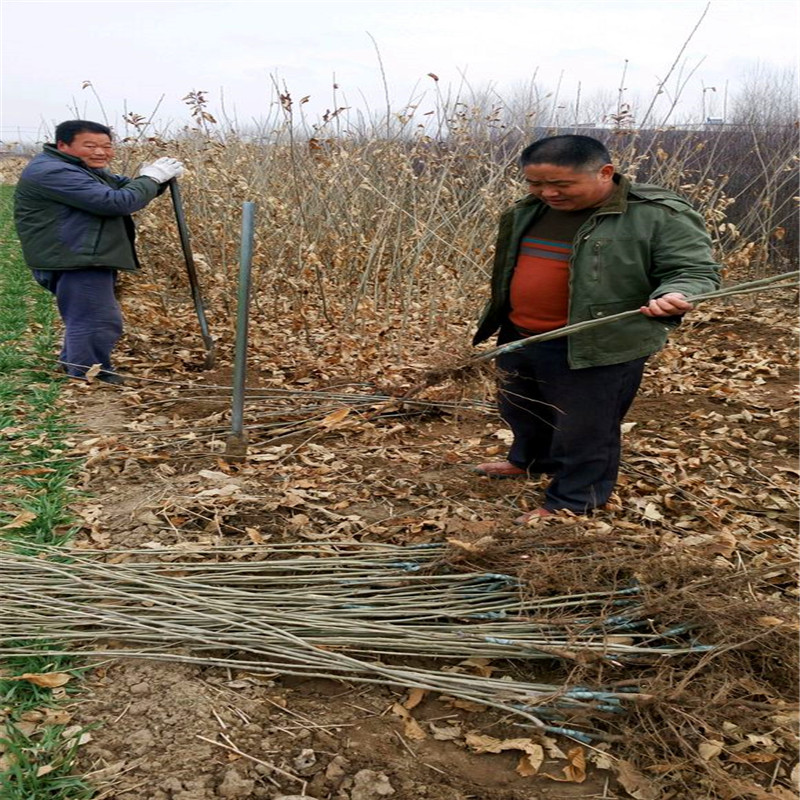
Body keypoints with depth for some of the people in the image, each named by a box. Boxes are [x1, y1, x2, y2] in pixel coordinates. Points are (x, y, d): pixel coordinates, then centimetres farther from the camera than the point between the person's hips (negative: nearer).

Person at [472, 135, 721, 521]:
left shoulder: (660, 215, -16)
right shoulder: (529, 211, 5)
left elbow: (693, 270, -14)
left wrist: (674, 296, -36)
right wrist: (496, 321, 25)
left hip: (596, 348, -7)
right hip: (518, 338, 8)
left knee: (584, 429, 7)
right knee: (520, 410, 25)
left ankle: (570, 502, 25)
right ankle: (529, 460, 51)